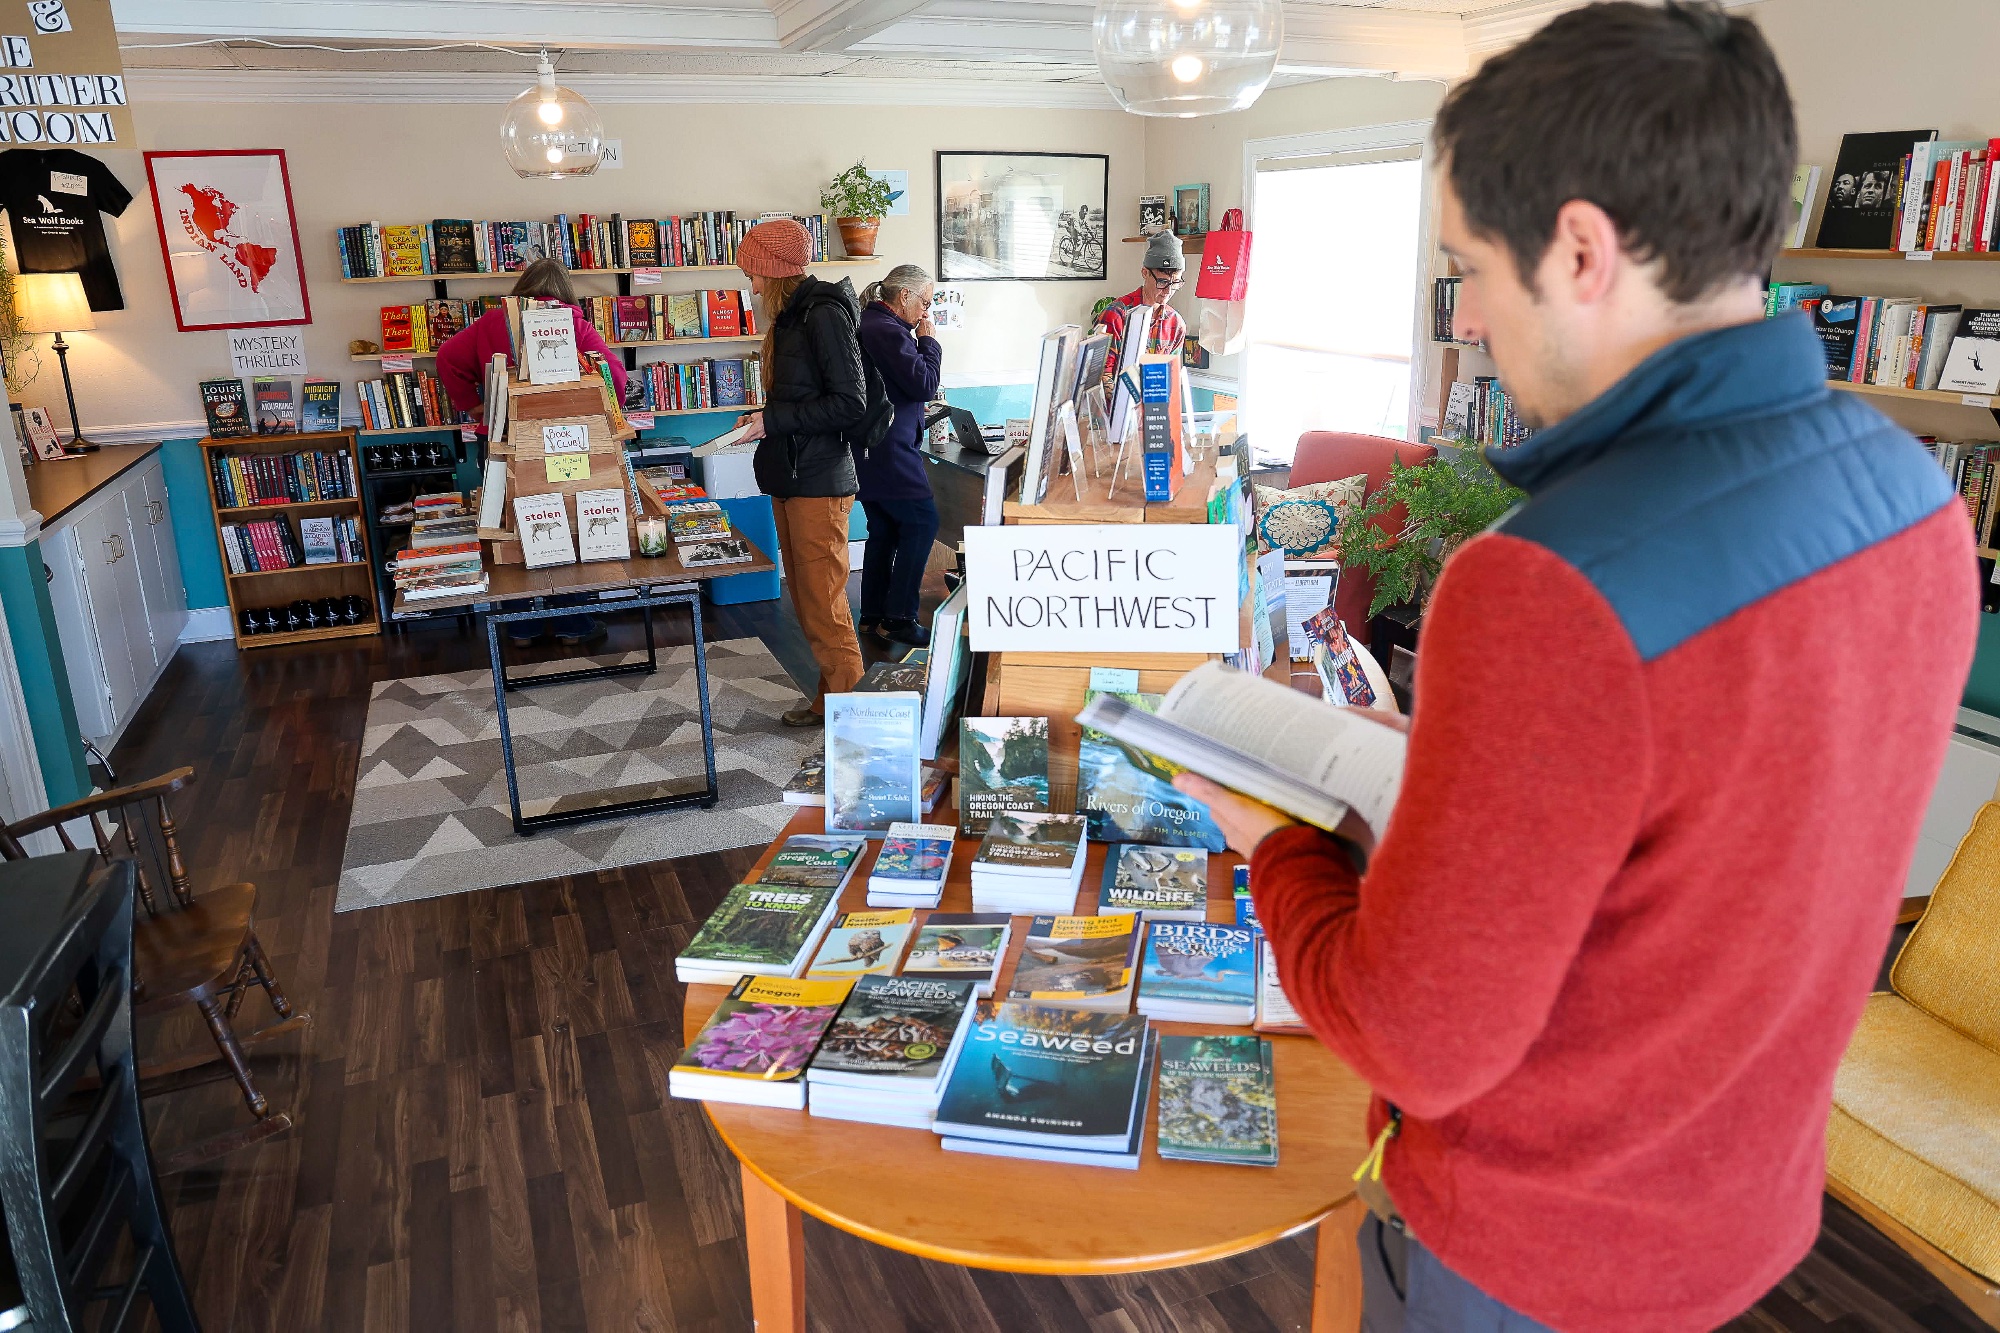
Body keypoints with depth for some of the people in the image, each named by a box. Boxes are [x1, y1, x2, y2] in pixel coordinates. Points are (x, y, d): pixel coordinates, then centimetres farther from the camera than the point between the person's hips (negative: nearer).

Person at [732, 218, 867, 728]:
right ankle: (832, 691, 22)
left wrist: (775, 420, -17)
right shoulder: (790, 315, 14)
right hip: (790, 477, 10)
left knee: (823, 603, -4)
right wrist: (762, 416, 7)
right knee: (804, 595, 13)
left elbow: (849, 402, -19)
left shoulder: (824, 314, -14)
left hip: (819, 483, -10)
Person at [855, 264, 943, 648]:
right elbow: (925, 385, -17)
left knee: (883, 529, 15)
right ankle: (898, 617, -3)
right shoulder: (888, 331, -18)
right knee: (921, 522, -4)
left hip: (865, 451, 11)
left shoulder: (868, 322, 15)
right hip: (889, 452, -11)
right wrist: (928, 341, -6)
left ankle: (873, 615, 20)